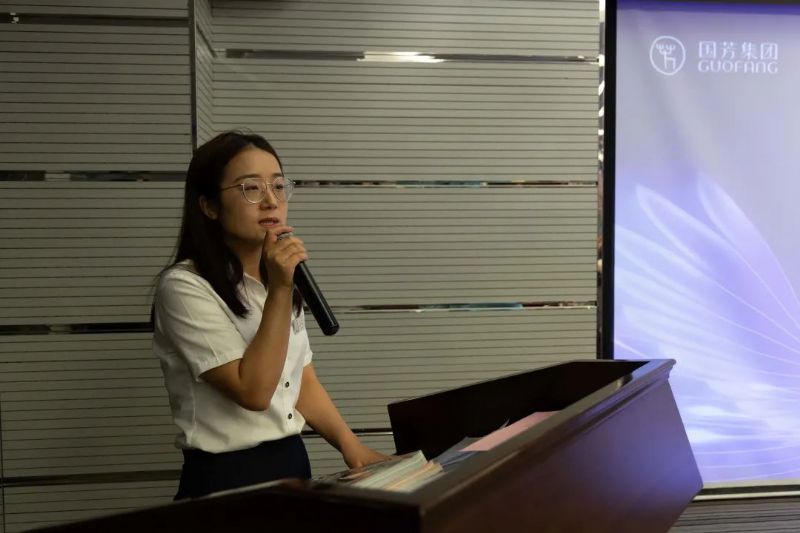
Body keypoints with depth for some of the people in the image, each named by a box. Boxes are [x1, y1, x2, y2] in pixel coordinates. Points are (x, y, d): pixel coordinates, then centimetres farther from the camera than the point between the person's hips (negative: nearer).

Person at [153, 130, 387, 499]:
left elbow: (303, 382, 8)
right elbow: (254, 392, -21)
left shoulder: (279, 278, 8)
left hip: (294, 463, 7)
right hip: (226, 479, -7)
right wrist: (280, 292, -25)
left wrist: (350, 445, -5)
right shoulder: (184, 287, -16)